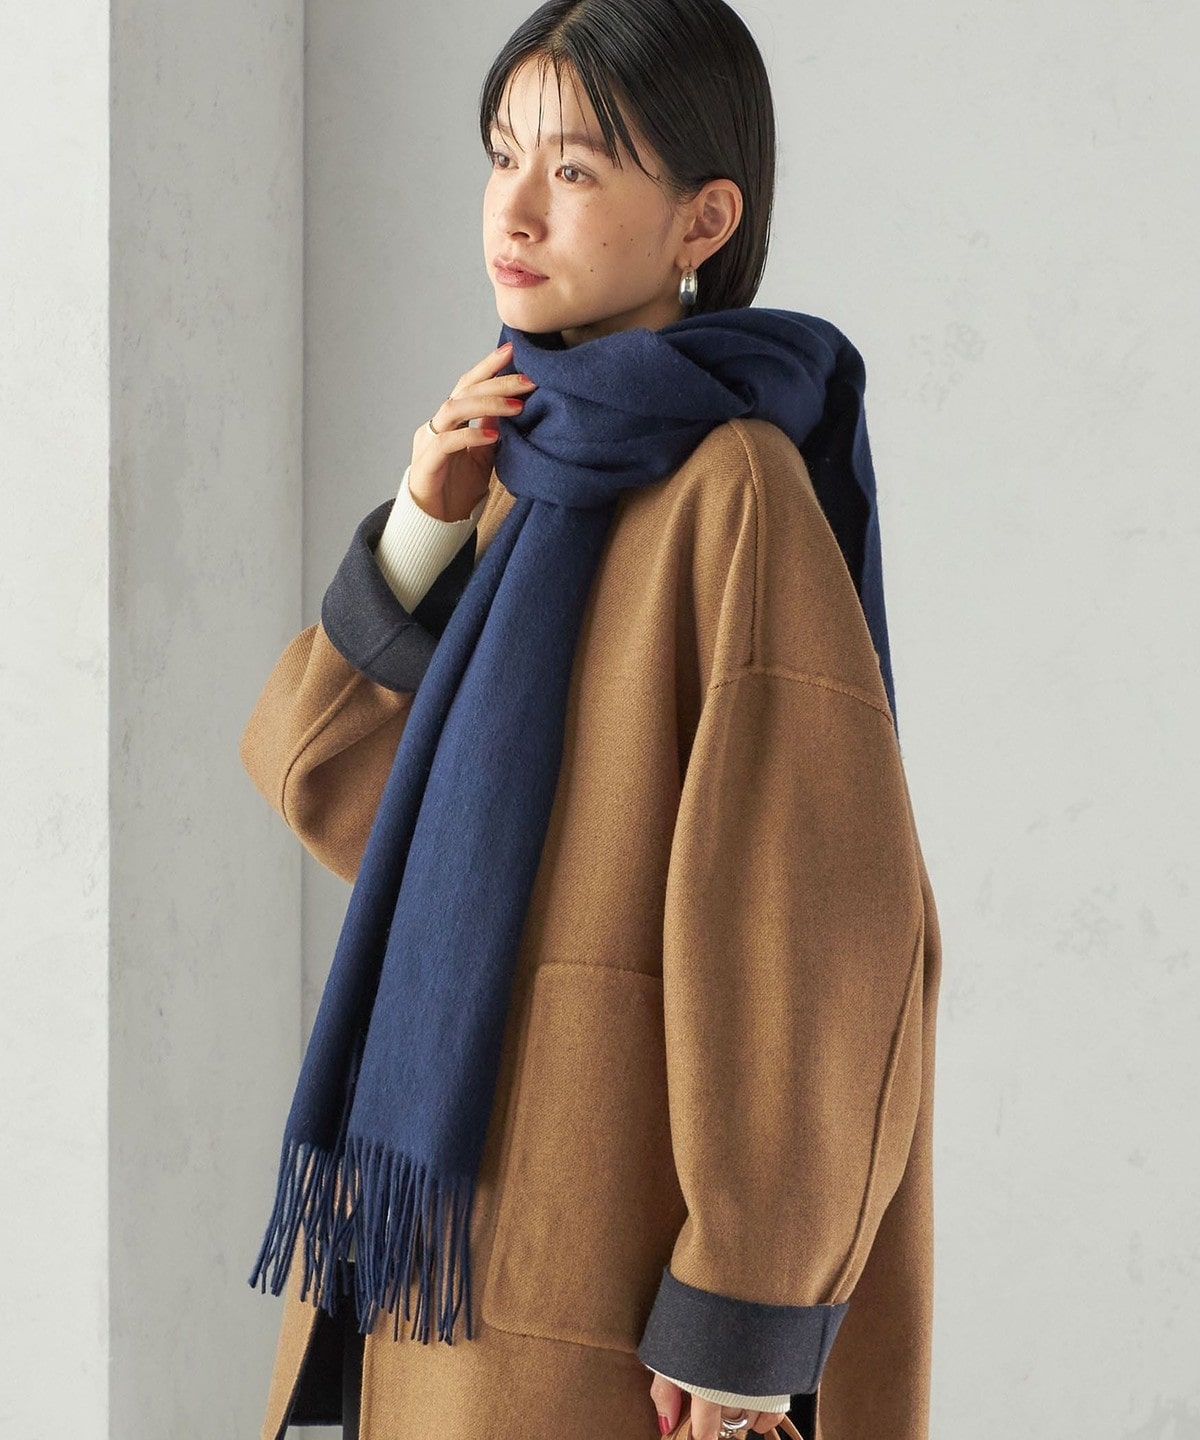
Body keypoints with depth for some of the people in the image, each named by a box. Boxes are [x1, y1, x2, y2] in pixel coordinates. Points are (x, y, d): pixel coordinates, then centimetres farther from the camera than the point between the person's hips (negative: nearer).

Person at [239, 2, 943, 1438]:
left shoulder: (736, 491, -15)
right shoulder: (528, 466, 11)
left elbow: (821, 910, -18)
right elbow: (318, 780, 9)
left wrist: (749, 1310, -19)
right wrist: (419, 535, -6)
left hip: (612, 1229, -8)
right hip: (462, 1185, 8)